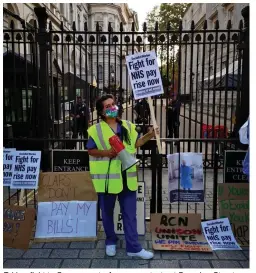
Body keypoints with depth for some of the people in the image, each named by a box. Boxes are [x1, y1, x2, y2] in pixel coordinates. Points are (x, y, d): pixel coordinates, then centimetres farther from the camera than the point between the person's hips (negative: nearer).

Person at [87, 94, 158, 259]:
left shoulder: (128, 126, 6)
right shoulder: (96, 129, -6)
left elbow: (136, 143, 13)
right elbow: (91, 151, -4)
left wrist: (149, 136, -2)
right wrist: (106, 152, -20)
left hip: (127, 178, 3)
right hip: (107, 178, -3)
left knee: (130, 214, 8)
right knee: (107, 213, 14)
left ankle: (134, 247, 18)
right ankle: (111, 241, 35)